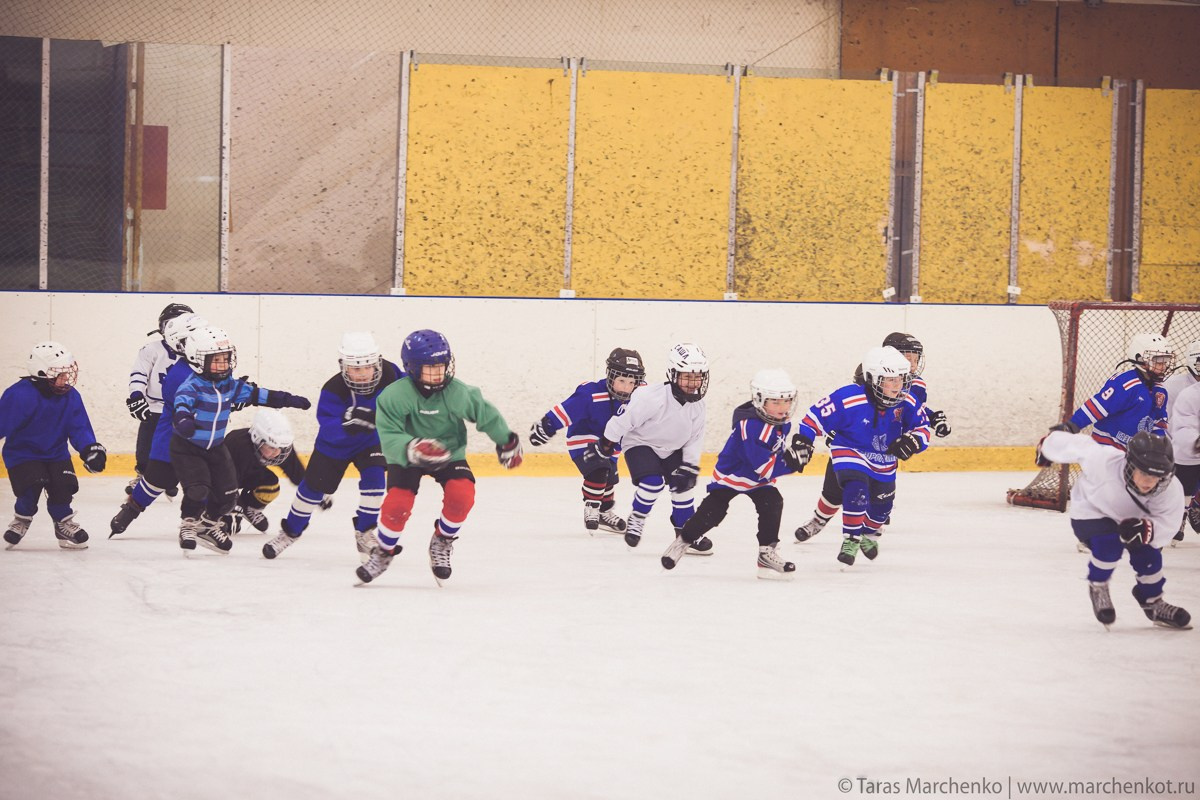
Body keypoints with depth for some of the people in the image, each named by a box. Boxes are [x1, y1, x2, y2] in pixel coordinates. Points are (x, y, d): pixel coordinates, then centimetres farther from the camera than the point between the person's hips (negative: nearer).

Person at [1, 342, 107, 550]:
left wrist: (90, 448, -20)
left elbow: (79, 429, -4)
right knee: (33, 484, -24)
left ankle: (63, 522, 11)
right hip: (22, 453, -4)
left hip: (56, 453, 4)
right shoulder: (20, 395, -25)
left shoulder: (71, 396, -7)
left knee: (64, 484, -16)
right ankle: (22, 519, 8)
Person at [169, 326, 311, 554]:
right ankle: (189, 524, 5)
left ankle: (208, 525, 29)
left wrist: (289, 400, 1)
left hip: (215, 447, 7)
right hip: (187, 447, -7)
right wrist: (182, 419, -66)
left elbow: (259, 395, 4)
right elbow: (181, 403, -42)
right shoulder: (192, 386, -24)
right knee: (198, 489, -21)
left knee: (227, 492, 5)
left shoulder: (230, 386, -3)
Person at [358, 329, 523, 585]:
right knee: (397, 503, -21)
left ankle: (442, 543, 4)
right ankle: (383, 552, 9)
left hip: (450, 454, 2)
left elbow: (486, 414, -1)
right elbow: (389, 438, -29)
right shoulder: (394, 396, -25)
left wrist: (506, 441, 11)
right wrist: (411, 449, -50)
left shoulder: (458, 393, -19)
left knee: (462, 494, -25)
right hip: (406, 458, -1)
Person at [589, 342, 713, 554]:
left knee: (683, 485, 0)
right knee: (653, 483, -25)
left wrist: (689, 467, -10)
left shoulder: (697, 405, -13)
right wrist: (602, 450, -19)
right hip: (640, 443, -6)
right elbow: (622, 421, -26)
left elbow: (694, 438, -2)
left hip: (671, 449, 6)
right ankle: (636, 519, 0)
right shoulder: (652, 398, -34)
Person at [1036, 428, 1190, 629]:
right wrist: (1048, 443, -4)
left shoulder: (1172, 491, -32)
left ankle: (1152, 602, 23)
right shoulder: (1104, 461, -42)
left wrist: (1146, 530, -50)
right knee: (1109, 544, -27)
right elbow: (1079, 446, -25)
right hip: (1091, 511, -4)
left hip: (1134, 519, 4)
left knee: (1148, 555, -6)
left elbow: (1165, 525, -26)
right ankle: (1097, 586, 4)